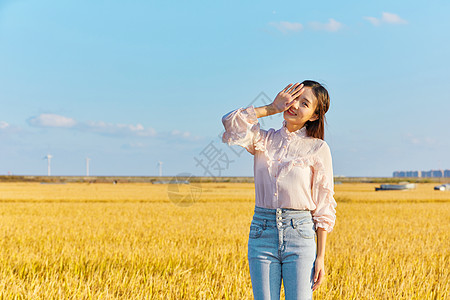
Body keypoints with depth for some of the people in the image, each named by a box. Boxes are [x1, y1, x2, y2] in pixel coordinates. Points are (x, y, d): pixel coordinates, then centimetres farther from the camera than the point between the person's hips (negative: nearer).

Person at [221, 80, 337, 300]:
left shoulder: (318, 148, 1)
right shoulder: (264, 140, 9)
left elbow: (323, 207, 1)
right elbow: (231, 122, -10)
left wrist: (320, 257, -3)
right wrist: (272, 108, -2)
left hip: (299, 234, -2)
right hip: (262, 232, 2)